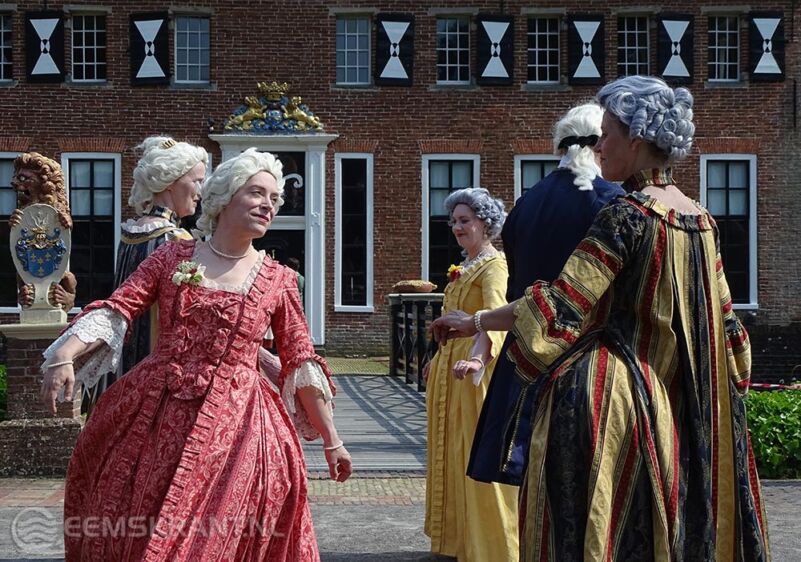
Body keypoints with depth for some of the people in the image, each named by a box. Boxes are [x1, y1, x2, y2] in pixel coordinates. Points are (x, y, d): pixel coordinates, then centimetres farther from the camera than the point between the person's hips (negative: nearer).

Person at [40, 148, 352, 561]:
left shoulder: (277, 280, 5)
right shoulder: (173, 257, 5)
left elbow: (301, 363, 7)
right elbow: (116, 309, -4)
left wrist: (331, 440, 7)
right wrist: (64, 354, -22)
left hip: (234, 425, -1)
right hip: (153, 417, 1)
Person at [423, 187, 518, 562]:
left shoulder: (494, 266, -14)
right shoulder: (464, 267, 15)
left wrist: (476, 358, -46)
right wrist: (438, 360, 30)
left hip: (476, 372, -9)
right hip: (449, 369, 9)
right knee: (454, 455, 14)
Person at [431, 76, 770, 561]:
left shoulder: (628, 216, -15)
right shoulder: (702, 221, 8)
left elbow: (561, 302, -19)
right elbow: (725, 323, 12)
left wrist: (476, 322, -10)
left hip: (615, 396, -8)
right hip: (682, 409, 8)